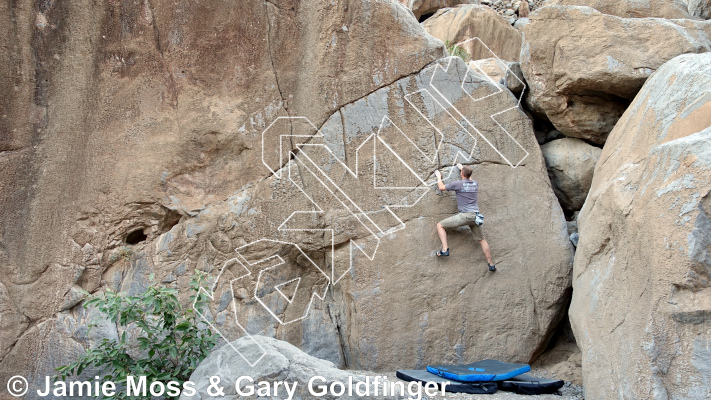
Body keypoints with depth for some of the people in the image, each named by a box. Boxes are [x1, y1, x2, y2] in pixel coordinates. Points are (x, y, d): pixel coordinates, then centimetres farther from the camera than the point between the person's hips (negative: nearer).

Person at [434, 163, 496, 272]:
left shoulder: (458, 184, -6)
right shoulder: (475, 184, 11)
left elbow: (442, 187, 7)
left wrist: (439, 177, 25)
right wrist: (462, 168, 50)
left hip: (464, 215, -6)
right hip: (475, 216, 6)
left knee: (440, 225, 4)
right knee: (482, 240, 16)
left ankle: (445, 250, -10)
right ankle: (491, 264, 18)